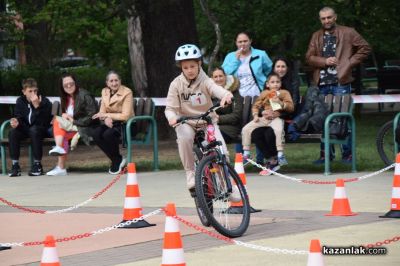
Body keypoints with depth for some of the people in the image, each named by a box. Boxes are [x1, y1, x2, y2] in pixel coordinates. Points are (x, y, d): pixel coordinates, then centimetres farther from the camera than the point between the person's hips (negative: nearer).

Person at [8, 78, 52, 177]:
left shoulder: (45, 102, -14)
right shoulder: (20, 101, 0)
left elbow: (43, 123, -23)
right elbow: (19, 117, 3)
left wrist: (37, 106, -34)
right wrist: (16, 122, -22)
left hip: (42, 130, -4)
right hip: (26, 129, 4)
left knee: (34, 130, -37)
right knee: (13, 132, -25)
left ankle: (37, 165, -29)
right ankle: (15, 165, -22)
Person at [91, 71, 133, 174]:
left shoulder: (127, 92, -12)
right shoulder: (104, 92, 7)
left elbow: (125, 116, -17)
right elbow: (102, 112, 7)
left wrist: (107, 115, -19)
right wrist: (106, 118, -17)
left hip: (124, 124, -6)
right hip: (111, 123, 6)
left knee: (108, 134, -34)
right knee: (95, 133, -24)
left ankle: (116, 160, -7)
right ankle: (118, 159, -9)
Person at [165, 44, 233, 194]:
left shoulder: (205, 81, -12)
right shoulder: (176, 84, -9)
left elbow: (216, 89, -33)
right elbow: (170, 108, -10)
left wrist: (226, 95, -57)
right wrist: (172, 117, -34)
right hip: (186, 122, 0)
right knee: (185, 137, -35)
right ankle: (191, 173, -18)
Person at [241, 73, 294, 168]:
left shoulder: (284, 93, 9)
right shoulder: (264, 93, 17)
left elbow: (291, 107, 0)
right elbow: (256, 106, 19)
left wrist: (281, 103, -15)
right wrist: (255, 115, 1)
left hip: (276, 118, -4)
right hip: (264, 118, 4)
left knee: (278, 129, -39)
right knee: (246, 129, -11)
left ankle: (280, 154, -33)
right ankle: (246, 153, -2)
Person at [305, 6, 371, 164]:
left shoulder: (348, 33, 4)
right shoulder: (316, 36, 15)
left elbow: (365, 48, 3)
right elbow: (309, 57, 8)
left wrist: (350, 62, -4)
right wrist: (324, 61, -9)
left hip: (340, 82, -4)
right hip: (321, 82, 4)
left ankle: (347, 153, -1)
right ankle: (326, 153, 13)